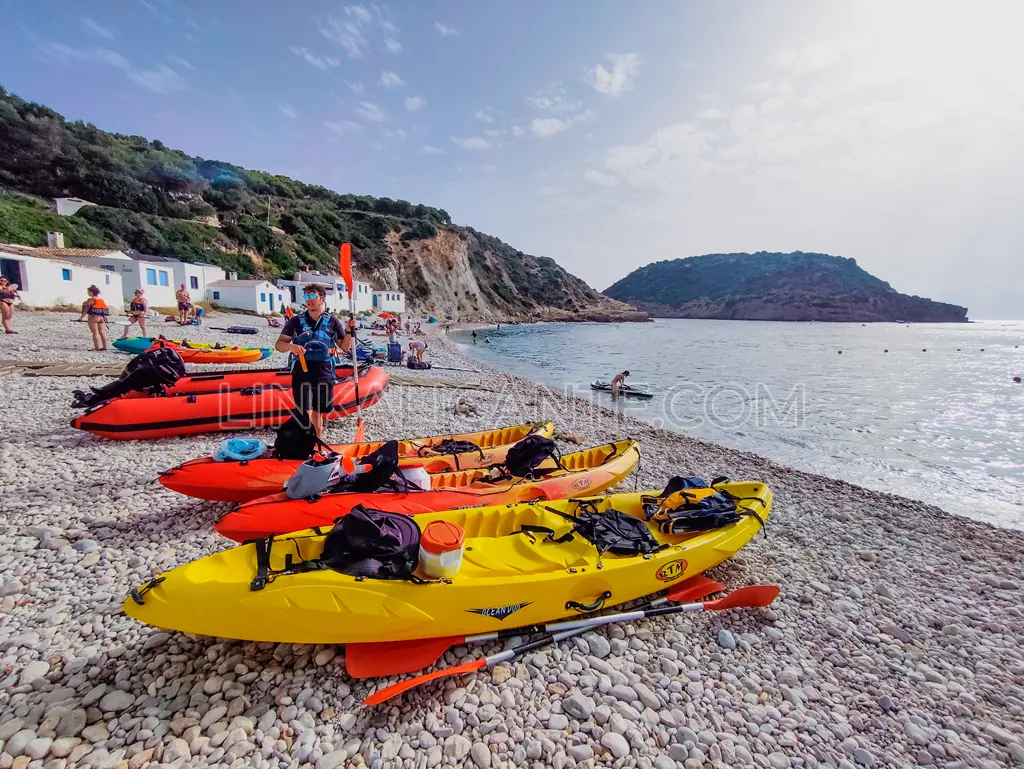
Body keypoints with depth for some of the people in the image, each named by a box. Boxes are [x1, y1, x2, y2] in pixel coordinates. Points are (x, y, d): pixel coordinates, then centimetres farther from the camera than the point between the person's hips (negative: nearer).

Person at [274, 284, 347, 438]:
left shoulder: (332, 321, 3)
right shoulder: (296, 321, 0)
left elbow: (344, 346, 8)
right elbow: (278, 345, 0)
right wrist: (291, 346, -21)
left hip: (324, 375, 2)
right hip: (302, 375, -1)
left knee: (318, 413, 14)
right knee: (306, 415, -10)